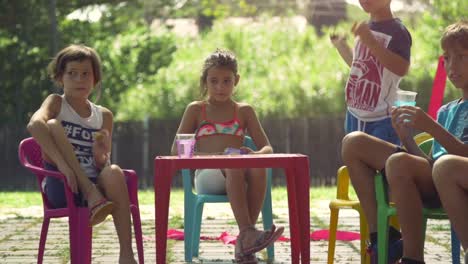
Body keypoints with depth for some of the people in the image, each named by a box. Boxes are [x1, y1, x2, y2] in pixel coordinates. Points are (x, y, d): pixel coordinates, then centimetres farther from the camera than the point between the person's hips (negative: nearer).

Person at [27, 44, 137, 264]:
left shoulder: (104, 116, 15)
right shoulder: (56, 103, 6)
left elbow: (102, 166, 11)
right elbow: (35, 124, -19)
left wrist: (101, 155, -14)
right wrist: (61, 162, -31)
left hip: (95, 185, 2)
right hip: (62, 188, -2)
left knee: (114, 173, -33)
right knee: (53, 125, -21)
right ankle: (92, 196, -28)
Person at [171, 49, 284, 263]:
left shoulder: (244, 111, 21)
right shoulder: (196, 110, 17)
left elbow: (267, 147, 15)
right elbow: (176, 150, 9)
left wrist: (259, 154, -11)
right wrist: (205, 156, -11)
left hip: (237, 177, 2)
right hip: (206, 176, -2)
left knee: (257, 167, -36)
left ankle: (244, 243, -35)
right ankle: (247, 233, -49)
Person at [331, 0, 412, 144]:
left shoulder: (397, 31, -12)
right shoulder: (364, 28, 12)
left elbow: (401, 68, -29)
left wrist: (370, 41, -33)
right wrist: (340, 45, 17)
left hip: (382, 119, -8)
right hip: (355, 116, 8)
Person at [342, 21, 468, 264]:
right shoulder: (446, 111, 26)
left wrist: (431, 127, -20)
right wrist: (405, 136, 4)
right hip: (431, 182, 8)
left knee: (399, 162, -37)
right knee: (353, 143, 1)